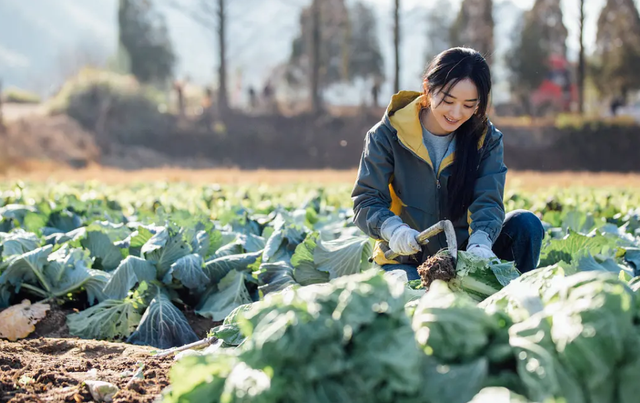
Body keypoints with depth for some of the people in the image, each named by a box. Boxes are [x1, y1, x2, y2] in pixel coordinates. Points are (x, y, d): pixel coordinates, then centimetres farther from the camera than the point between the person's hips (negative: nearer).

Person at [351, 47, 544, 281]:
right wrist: (394, 229, -35)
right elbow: (366, 200, -11)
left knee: (525, 224, -19)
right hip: (406, 259, -2)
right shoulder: (388, 135, -9)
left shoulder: (486, 139, -3)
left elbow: (488, 201, -14)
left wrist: (480, 243, -38)